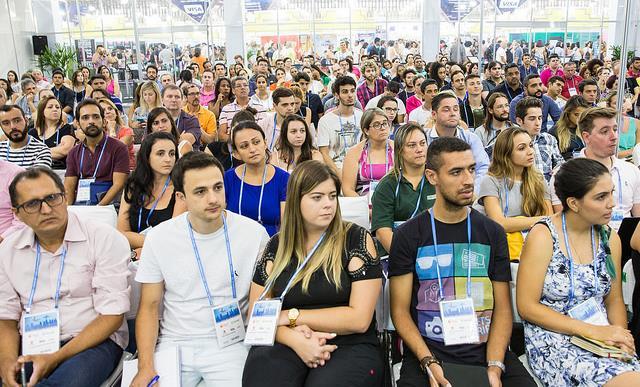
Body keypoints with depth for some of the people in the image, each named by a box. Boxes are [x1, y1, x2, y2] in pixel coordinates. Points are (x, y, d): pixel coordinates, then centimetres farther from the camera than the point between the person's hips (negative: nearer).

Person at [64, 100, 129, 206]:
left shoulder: (119, 148, 1)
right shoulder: (74, 153, 17)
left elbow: (118, 184, -7)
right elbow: (69, 187, 10)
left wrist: (98, 208, -19)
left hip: (106, 206, -3)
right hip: (78, 206, 4)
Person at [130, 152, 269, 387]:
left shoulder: (254, 233, -7)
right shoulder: (159, 237, -3)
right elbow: (149, 306, 1)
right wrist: (146, 366, -11)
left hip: (230, 344, -1)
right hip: (174, 342, 1)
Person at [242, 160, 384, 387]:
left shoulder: (357, 239, -2)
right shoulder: (276, 245, 7)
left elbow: (359, 319, -7)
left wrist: (291, 316, -6)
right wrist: (295, 337, -14)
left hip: (349, 346, -2)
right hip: (285, 345, 2)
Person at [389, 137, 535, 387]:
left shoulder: (493, 233, 7)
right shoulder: (408, 235, 1)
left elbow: (502, 308, 4)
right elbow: (400, 310, -1)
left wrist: (495, 366, -10)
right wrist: (429, 363, -14)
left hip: (486, 349, 2)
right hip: (427, 351, -2)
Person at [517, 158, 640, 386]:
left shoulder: (609, 238, 7)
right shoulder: (543, 237, -11)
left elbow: (614, 300, 15)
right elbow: (527, 307, -11)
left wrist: (620, 336, -6)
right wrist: (591, 331, -15)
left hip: (603, 341, 6)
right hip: (553, 344, -5)